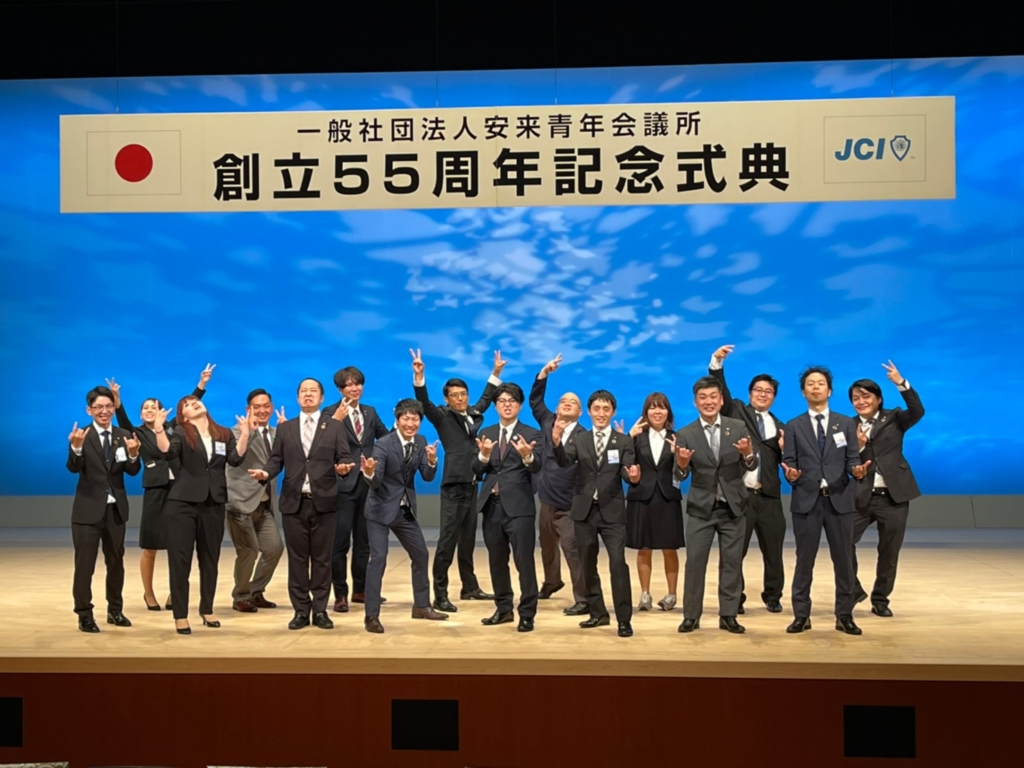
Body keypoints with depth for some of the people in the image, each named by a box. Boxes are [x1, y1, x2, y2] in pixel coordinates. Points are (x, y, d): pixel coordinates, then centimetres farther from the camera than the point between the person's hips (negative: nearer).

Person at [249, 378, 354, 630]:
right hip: (293, 502, 2)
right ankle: (301, 610, 11)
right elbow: (276, 460, 6)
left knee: (322, 558, 4)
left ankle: (320, 610, 10)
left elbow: (344, 457, -1)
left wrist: (343, 467, -24)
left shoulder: (335, 426, 6)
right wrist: (266, 472, -14)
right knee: (297, 558, 5)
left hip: (324, 502, -1)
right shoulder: (285, 428, 12)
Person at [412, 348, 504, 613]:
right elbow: (424, 402, -18)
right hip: (453, 487, -6)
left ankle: (470, 587, 25)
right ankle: (440, 595, -7)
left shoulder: (473, 414, 14)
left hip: (472, 485, 6)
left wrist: (496, 373, 34)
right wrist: (419, 376, -31)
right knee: (447, 540, -9)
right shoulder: (442, 417, -2)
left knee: (468, 539, 15)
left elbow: (486, 398, 32)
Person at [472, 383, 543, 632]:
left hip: (519, 506, -5)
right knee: (497, 561, 13)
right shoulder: (486, 433, 10)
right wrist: (484, 455, -19)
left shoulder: (531, 434, -1)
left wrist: (527, 455, -39)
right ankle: (503, 609, 25)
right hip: (492, 504, 5)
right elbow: (477, 471, 2)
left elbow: (536, 467, -17)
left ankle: (527, 614, 1)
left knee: (524, 561, -6)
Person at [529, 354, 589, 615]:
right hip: (547, 501, 6)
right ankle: (552, 582, 48)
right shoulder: (548, 422, 6)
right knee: (547, 546, 24)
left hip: (569, 505, -6)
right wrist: (544, 373, -5)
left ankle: (583, 600, -9)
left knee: (572, 549, -12)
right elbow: (535, 400, 3)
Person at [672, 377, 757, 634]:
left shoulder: (738, 427, -2)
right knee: (694, 561, 0)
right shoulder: (685, 434, -5)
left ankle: (728, 616, 15)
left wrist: (748, 454, -29)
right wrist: (681, 464, -30)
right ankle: (691, 616, 8)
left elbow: (751, 466, -6)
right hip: (701, 507, -1)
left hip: (733, 506, 1)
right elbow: (681, 476, -7)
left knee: (731, 562, 7)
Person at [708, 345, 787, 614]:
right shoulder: (736, 412, 8)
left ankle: (773, 596, 24)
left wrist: (785, 450, -9)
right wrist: (717, 362, -20)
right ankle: (735, 598, 13)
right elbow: (719, 390, -7)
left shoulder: (779, 426, 16)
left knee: (773, 550, 9)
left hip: (769, 496, 3)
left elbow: (782, 461, 13)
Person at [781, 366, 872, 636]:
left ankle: (844, 616, 15)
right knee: (804, 560, 4)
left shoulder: (846, 423, 9)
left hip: (838, 499, 1)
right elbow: (788, 462, 1)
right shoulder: (793, 426, 7)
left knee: (843, 559, 5)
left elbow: (852, 459, 2)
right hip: (806, 499, -1)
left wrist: (857, 470, -20)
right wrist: (790, 474, -21)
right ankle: (801, 615, 12)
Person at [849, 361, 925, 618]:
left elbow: (917, 411, -17)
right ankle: (853, 590, 10)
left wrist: (900, 382, -25)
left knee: (889, 551, 7)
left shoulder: (893, 418, 4)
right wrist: (857, 446, -19)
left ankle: (880, 600, 22)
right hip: (862, 496, 0)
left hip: (893, 496, 0)